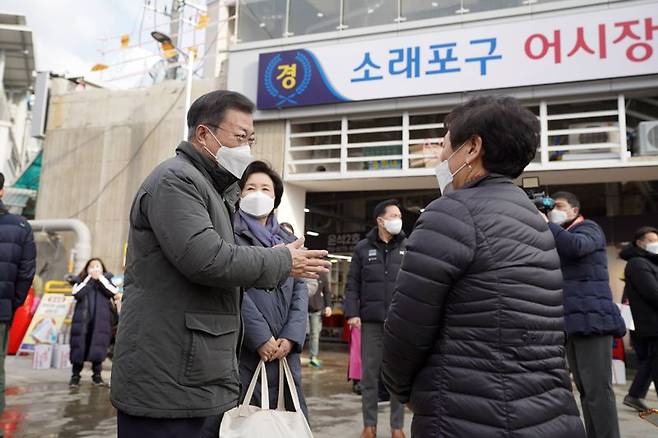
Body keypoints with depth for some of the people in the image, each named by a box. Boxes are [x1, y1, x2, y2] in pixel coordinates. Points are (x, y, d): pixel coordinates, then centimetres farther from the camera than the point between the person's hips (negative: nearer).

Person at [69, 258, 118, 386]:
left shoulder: (107, 280, 11)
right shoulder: (81, 280, 11)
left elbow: (114, 292, -7)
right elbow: (76, 294, -9)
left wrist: (100, 279, -6)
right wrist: (89, 279, -6)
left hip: (100, 320, 0)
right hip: (82, 319, 0)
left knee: (98, 348, -2)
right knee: (79, 346, -1)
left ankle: (97, 375, 8)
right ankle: (75, 375, 9)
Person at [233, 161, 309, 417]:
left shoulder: (289, 241, 18)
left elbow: (300, 291, 10)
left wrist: (291, 337, -4)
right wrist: (260, 338, -15)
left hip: (284, 349, 5)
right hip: (244, 349, -4)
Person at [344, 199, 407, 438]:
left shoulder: (408, 247, 7)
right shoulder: (363, 248, 5)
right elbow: (353, 283, 3)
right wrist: (352, 313, -5)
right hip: (371, 320, 0)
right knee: (369, 373, 8)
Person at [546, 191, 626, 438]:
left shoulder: (589, 228, 2)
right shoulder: (557, 239, 26)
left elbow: (575, 246, -21)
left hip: (591, 320, -8)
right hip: (570, 323, 8)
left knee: (598, 389, -9)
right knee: (585, 389, 10)